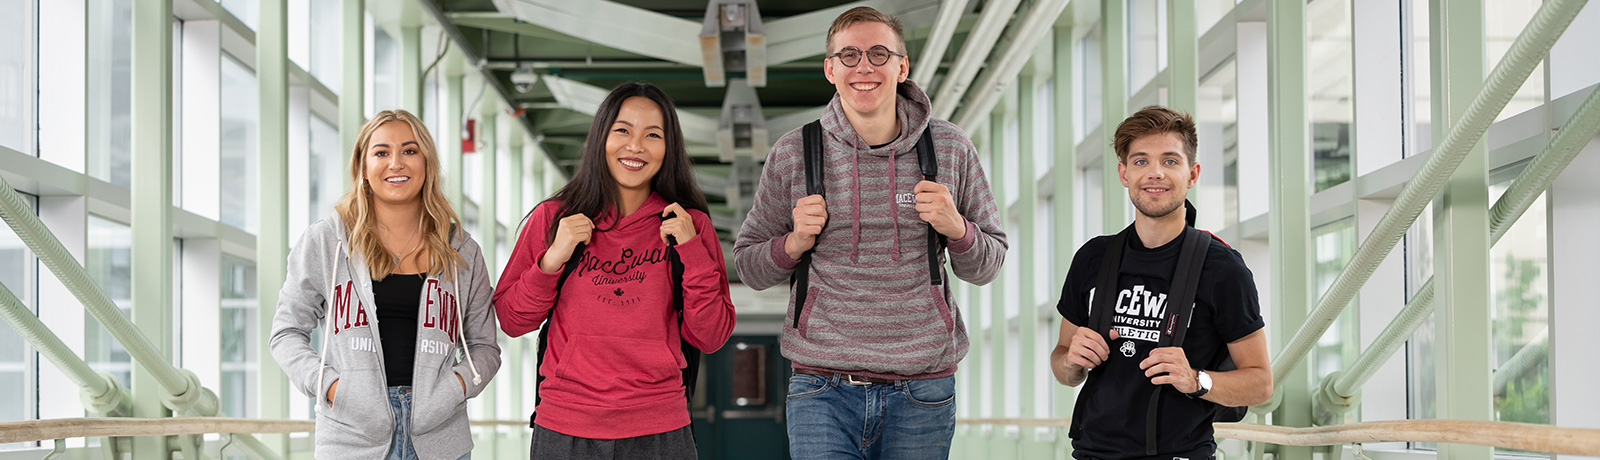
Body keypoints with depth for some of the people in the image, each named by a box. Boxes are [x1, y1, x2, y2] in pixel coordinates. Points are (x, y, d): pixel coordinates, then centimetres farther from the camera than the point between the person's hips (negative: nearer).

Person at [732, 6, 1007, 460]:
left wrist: (956, 228, -8)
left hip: (922, 394, 1)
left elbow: (988, 265, 12)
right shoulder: (792, 154, 3)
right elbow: (748, 265, 11)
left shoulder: (951, 149, 5)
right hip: (822, 391, -1)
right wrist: (794, 243, -9)